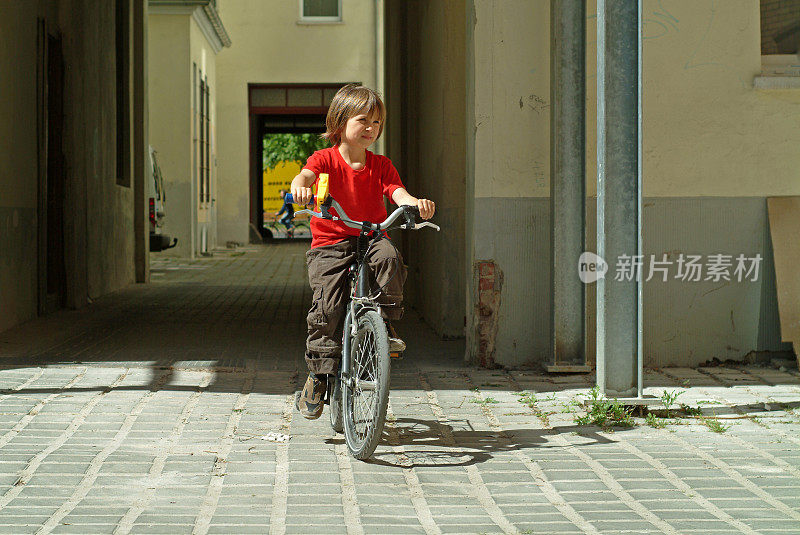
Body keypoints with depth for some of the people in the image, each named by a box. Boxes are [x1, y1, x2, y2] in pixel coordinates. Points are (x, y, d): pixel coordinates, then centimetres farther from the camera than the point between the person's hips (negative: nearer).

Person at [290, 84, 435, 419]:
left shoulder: (381, 165, 7)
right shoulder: (325, 159, -2)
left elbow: (397, 191, -9)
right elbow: (306, 175, -22)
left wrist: (416, 203, -33)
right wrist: (300, 187, -48)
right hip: (330, 243, -2)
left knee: (388, 256, -33)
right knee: (327, 305, -18)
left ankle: (387, 326, -17)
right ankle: (318, 375, -5)